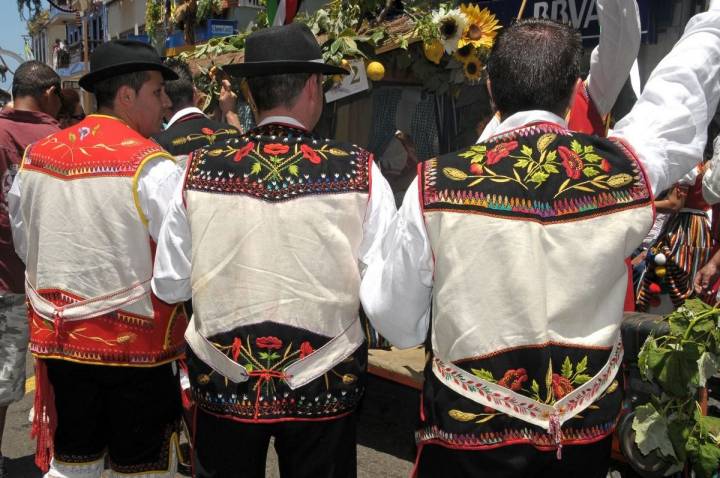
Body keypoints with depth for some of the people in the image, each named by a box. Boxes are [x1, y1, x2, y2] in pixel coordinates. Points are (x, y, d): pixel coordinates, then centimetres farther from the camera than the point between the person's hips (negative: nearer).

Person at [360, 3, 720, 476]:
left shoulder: (436, 185, -18)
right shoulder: (626, 168, -12)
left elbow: (397, 321, -10)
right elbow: (682, 89, 9)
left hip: (470, 431, -2)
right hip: (586, 426, 3)